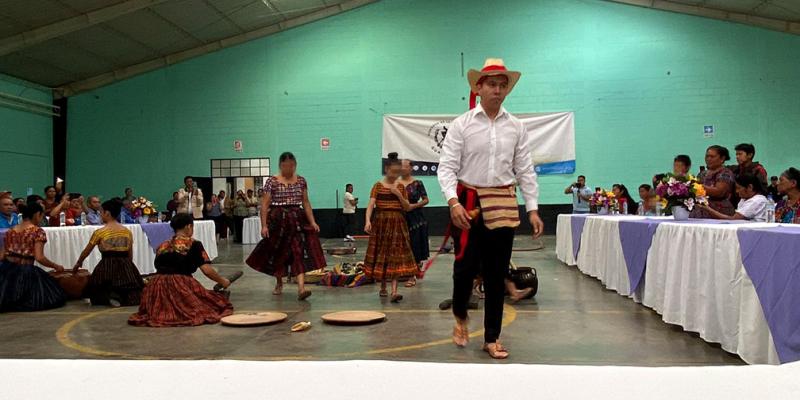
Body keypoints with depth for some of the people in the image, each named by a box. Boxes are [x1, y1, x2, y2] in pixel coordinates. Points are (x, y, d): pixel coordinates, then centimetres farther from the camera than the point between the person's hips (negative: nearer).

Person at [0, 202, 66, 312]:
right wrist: (55, 266, 1)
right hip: (25, 271, -6)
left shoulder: (10, 231, 13)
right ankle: (16, 305, -13)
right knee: (54, 295, 3)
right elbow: (39, 258, -14)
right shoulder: (38, 231, -6)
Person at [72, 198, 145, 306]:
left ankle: (110, 296, -15)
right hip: (126, 267, 3)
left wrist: (78, 263, 32)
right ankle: (130, 296, -18)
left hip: (107, 267, -3)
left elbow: (86, 252, 14)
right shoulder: (127, 232, 9)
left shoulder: (100, 232, -1)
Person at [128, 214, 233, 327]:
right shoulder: (193, 244, 3)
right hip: (181, 286, -6)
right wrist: (222, 281, 14)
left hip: (157, 287, 6)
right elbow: (207, 270, -3)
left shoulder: (162, 246, 17)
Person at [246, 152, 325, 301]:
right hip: (278, 221, -1)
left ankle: (301, 288, -21)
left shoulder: (301, 181, 6)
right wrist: (264, 225, -10)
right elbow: (264, 205, -3)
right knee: (277, 253, 11)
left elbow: (306, 203, 9)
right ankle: (279, 283, 34)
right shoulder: (272, 181, -2)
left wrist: (312, 222, 0)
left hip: (297, 221, 1)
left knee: (300, 252, -12)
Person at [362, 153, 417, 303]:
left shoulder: (401, 187, 7)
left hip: (397, 224, 1)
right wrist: (368, 221, -26)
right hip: (381, 223, -1)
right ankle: (383, 287, 23)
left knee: (396, 256, -8)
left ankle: (394, 291, -12)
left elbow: (407, 208, 4)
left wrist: (398, 194, -10)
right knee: (381, 255, 7)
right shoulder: (378, 186, -1)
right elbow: (371, 204, -11)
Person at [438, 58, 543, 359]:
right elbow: (447, 167, -6)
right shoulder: (462, 125, -1)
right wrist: (453, 201, -20)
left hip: (503, 206, 3)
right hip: (468, 203, -2)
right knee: (467, 266, -2)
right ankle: (460, 316, 30)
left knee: (497, 274, 6)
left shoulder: (516, 127, 8)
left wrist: (533, 208, 4)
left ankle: (492, 339, 19)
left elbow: (525, 170, 9)